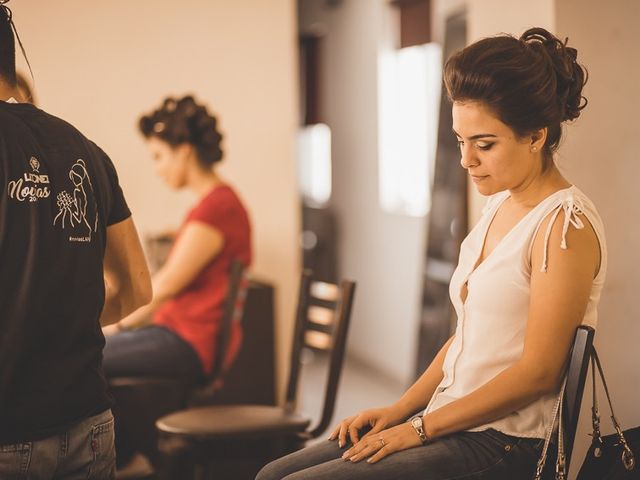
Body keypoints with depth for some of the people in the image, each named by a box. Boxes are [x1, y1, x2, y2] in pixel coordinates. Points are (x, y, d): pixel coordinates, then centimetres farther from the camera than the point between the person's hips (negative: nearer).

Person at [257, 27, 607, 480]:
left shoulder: (565, 223, -14)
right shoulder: (499, 206, 13)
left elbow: (537, 372, -17)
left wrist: (422, 427, -13)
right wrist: (398, 410, 7)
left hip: (503, 444, -9)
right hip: (453, 424, 9)